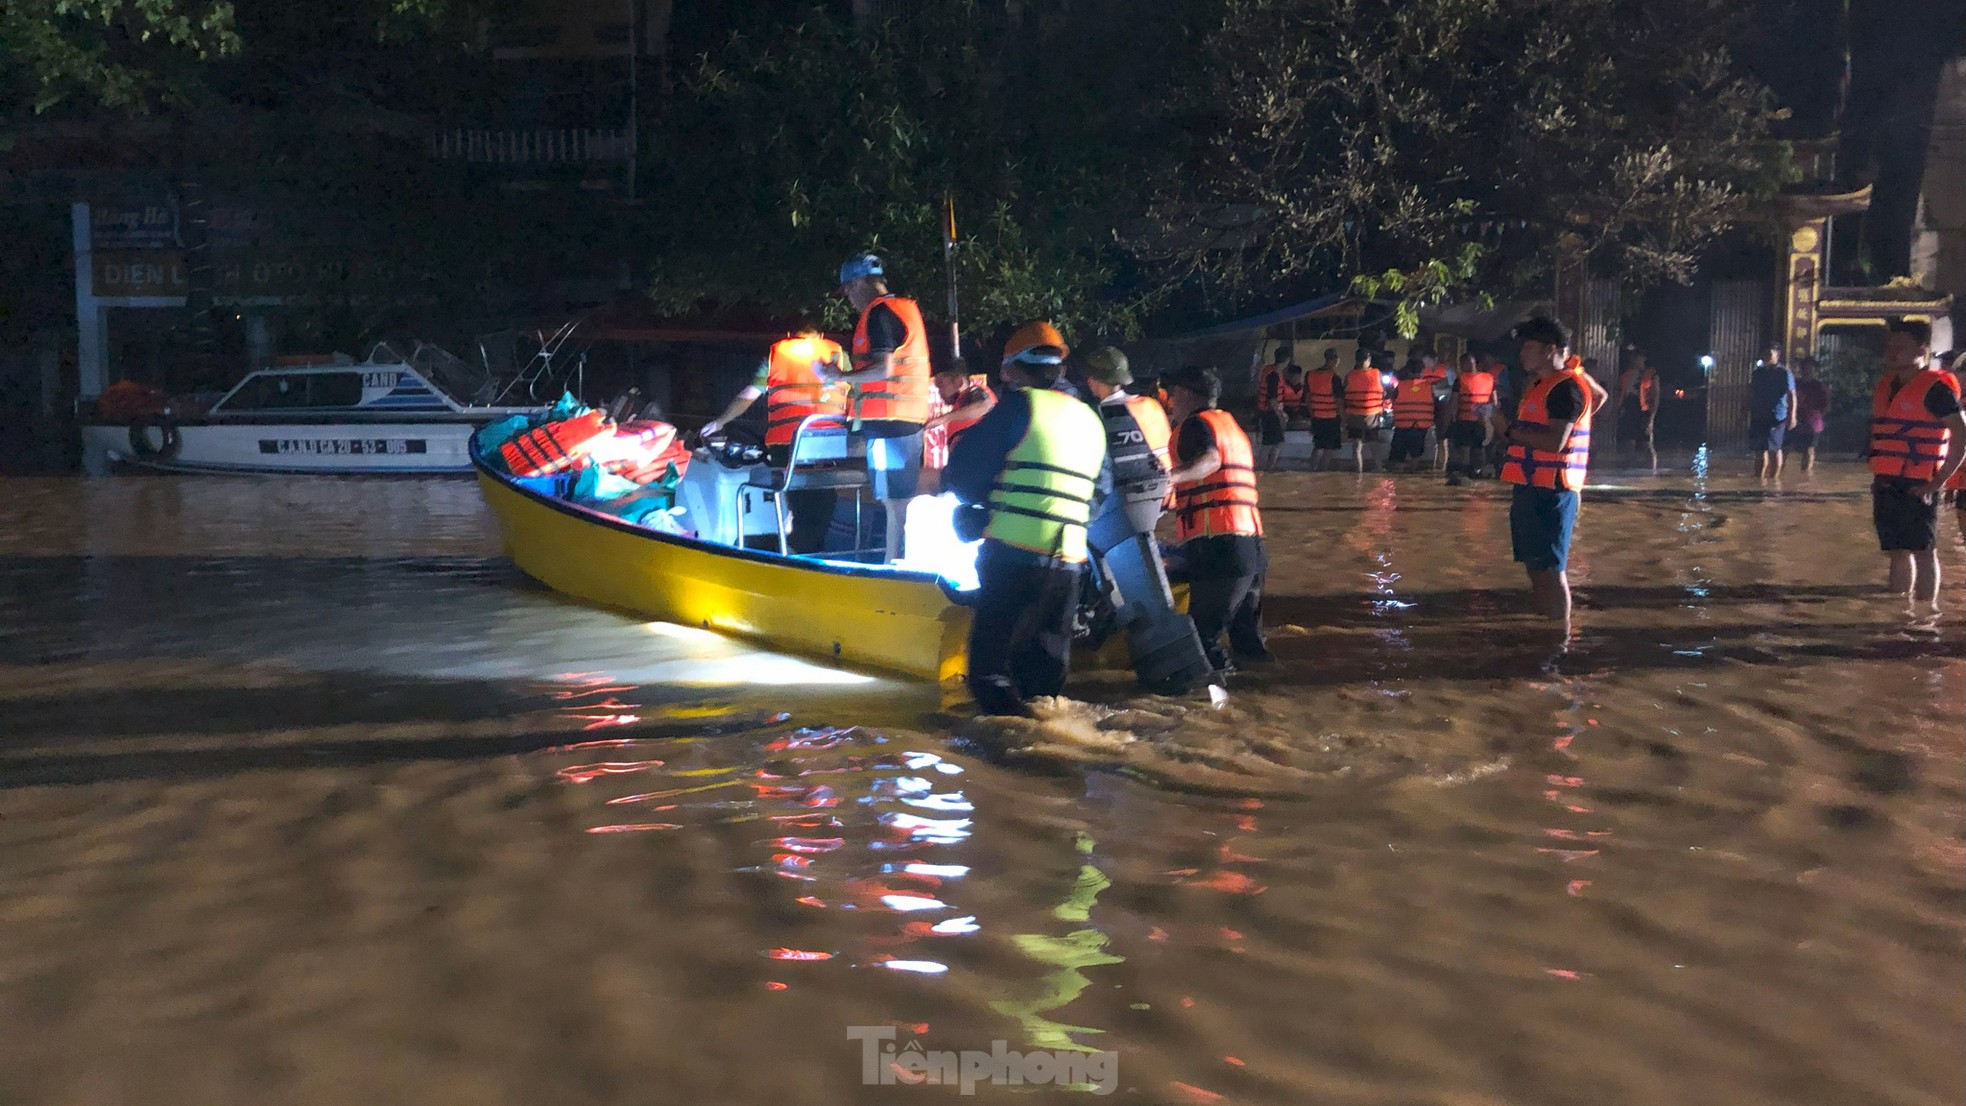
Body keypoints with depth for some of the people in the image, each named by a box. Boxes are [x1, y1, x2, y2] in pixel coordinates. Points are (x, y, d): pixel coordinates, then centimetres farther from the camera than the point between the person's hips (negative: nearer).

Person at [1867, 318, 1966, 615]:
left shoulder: (1935, 387, -9)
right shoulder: (1886, 385, 14)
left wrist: (1937, 482, -14)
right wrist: (1878, 477, 13)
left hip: (1916, 487, -7)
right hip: (1887, 486, 7)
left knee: (1923, 551, -4)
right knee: (1898, 552, 11)